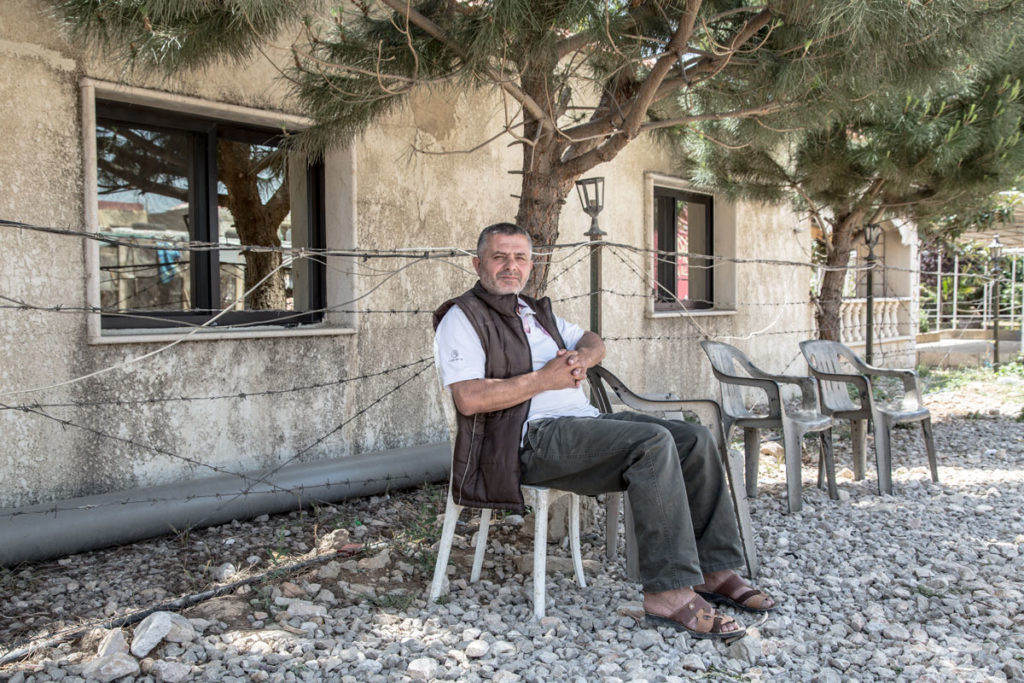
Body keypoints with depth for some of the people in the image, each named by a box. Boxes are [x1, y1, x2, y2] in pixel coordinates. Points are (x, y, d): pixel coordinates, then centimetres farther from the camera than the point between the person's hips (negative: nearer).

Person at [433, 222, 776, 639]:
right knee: (653, 442, -28)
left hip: (583, 422, 9)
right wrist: (544, 379, -12)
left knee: (695, 440, -3)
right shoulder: (462, 318, -1)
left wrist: (584, 356, 4)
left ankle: (715, 569, 2)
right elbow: (470, 399, -15)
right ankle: (669, 592, -26)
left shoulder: (535, 312, 26)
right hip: (532, 438, -9)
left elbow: (593, 342, 30)